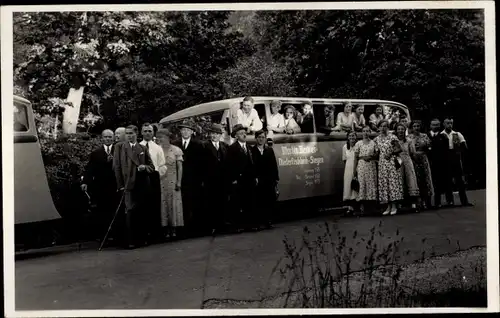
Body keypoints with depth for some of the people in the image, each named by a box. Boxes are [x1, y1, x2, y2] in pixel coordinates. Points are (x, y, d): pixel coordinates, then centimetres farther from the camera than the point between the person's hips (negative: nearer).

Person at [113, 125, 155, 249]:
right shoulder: (119, 147, 8)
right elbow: (116, 167, 3)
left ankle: (141, 238, 12)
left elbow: (152, 167, 16)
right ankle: (131, 240, -7)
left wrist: (145, 167, -7)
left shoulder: (143, 149, 14)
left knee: (141, 212, 4)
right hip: (128, 184, -2)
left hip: (142, 184, 3)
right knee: (130, 211, -9)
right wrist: (120, 185, -5)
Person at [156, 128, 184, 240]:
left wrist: (179, 182, -8)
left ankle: (174, 228, 6)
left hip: (173, 181, -1)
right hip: (160, 181, 2)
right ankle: (166, 228, 4)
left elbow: (180, 167, -1)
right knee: (163, 203, 0)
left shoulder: (176, 150, 0)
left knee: (174, 203, 1)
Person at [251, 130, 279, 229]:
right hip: (258, 181, -3)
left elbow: (274, 165, 10)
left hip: (269, 180, 3)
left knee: (270, 201, 0)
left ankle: (269, 221, 7)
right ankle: (261, 222, 2)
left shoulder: (269, 150, 13)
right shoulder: (252, 150, 1)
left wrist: (276, 178, 4)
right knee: (260, 202, -3)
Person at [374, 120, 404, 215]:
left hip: (392, 162, -4)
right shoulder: (377, 139, 10)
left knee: (393, 182, -7)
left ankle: (394, 206, -3)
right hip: (382, 163, 4)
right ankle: (388, 207, 7)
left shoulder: (392, 137, -1)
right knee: (384, 183, 2)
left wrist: (391, 153, -13)